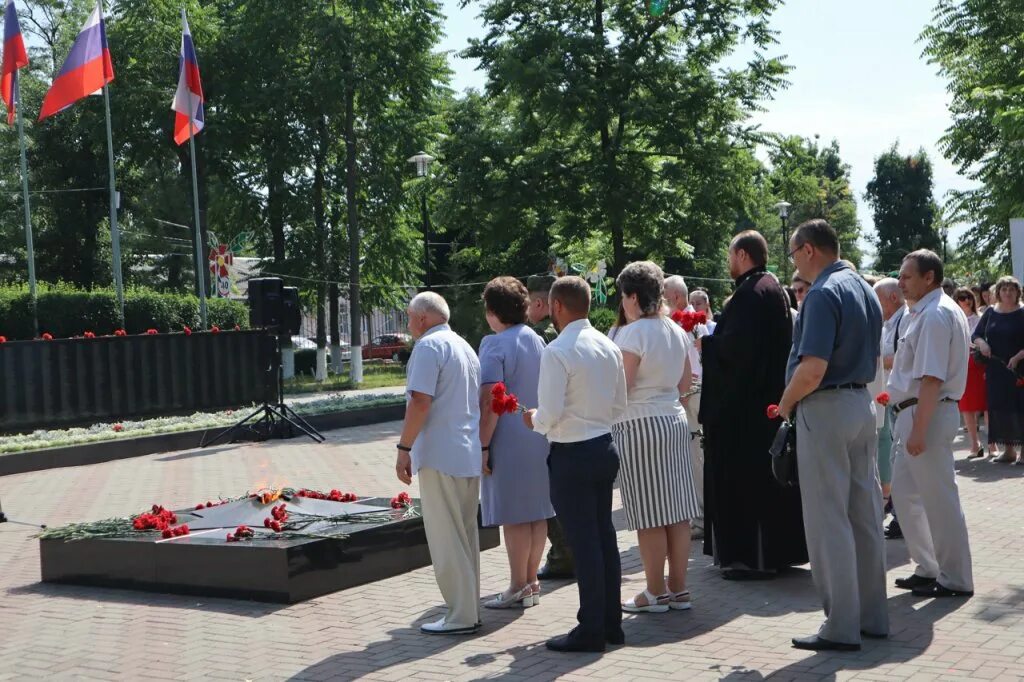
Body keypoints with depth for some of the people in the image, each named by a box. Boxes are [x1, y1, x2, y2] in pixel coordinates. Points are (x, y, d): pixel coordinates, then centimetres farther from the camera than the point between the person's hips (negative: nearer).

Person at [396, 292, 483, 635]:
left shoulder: (429, 346, -10)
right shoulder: (465, 347, 19)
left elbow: (420, 402, -19)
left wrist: (404, 448, -15)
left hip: (440, 455, -9)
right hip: (469, 455, 9)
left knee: (446, 539, -4)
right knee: (466, 536, 14)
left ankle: (460, 617, -3)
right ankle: (470, 609, 19)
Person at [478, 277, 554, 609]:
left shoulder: (495, 345, -13)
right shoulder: (537, 340, 11)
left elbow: (490, 402, -18)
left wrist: (483, 446, -15)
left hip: (509, 441, -8)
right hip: (539, 438, 8)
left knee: (514, 516, -2)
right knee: (536, 512, 11)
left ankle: (519, 588, 3)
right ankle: (531, 582, 18)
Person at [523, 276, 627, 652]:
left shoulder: (557, 352, -18)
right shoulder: (608, 346, 5)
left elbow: (550, 415, -20)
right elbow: (619, 405, 11)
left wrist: (533, 419, 1)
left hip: (572, 455, -8)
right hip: (605, 448, 8)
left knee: (583, 542, -1)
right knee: (604, 535, 15)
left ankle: (591, 630, 6)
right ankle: (611, 622, 23)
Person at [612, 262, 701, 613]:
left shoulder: (632, 334, -14)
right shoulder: (677, 331, 9)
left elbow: (619, 388, -16)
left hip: (639, 426, -8)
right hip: (674, 420, 8)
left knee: (649, 516, -1)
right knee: (677, 511, 9)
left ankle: (656, 592, 6)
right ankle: (678, 589, 15)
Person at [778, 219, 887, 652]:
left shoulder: (823, 294, -17)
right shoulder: (865, 289, 12)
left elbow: (812, 370, -24)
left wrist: (786, 404, -9)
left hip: (826, 407, -9)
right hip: (862, 402, 9)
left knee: (829, 520, -2)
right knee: (865, 514, 13)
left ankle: (842, 627, 3)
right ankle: (872, 616, 22)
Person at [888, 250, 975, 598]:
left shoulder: (934, 315, -18)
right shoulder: (929, 311, 14)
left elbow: (931, 378, -23)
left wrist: (918, 430, -24)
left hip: (926, 414, -11)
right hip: (914, 414, 11)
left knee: (938, 499, -1)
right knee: (904, 491, 17)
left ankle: (955, 579, 10)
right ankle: (928, 568, 27)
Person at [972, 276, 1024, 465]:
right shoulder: (990, 313, 8)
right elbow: (976, 334, 14)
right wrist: (982, 343, -8)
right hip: (995, 369, 4)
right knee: (999, 408, 6)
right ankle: (1009, 449, 15)